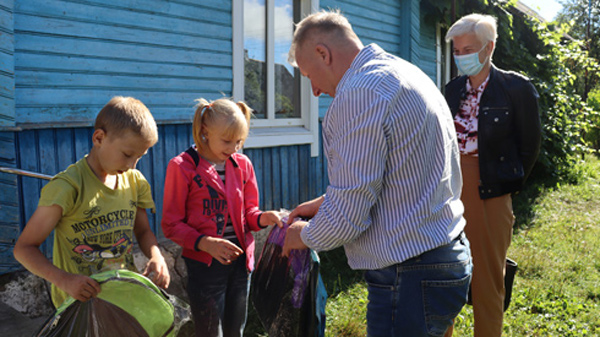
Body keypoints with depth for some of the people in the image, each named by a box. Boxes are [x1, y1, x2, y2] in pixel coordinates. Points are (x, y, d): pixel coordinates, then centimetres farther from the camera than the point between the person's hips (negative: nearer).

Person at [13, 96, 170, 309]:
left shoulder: (135, 182, 3)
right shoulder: (67, 187, -16)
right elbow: (24, 248, -13)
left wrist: (156, 256, -6)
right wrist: (64, 280, -29)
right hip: (80, 302, -5)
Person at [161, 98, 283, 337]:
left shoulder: (242, 164, 6)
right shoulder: (183, 167, -9)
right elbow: (171, 225, -8)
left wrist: (261, 218, -10)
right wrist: (205, 243, -23)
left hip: (240, 261, 5)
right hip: (205, 264, -5)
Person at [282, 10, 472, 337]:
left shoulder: (360, 95, -21)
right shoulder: (404, 72, 12)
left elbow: (346, 218, -20)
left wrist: (305, 236, -1)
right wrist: (327, 202, 21)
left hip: (410, 279, -10)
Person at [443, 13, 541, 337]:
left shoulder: (516, 88, -5)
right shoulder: (453, 88, 9)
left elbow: (530, 143, 0)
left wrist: (510, 182, 3)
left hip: (489, 194, -5)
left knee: (488, 276, 5)